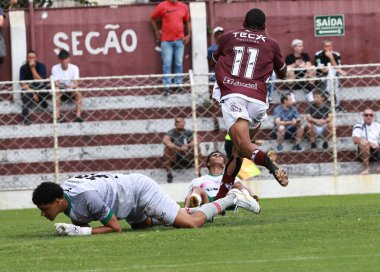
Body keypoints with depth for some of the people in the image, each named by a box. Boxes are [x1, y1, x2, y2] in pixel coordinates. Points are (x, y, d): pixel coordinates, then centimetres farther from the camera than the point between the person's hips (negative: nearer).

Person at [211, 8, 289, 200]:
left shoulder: (228, 37, 19)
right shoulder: (271, 44, 19)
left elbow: (215, 59, 39)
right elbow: (282, 74, 35)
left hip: (231, 94, -2)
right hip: (257, 97, 2)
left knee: (242, 144, -18)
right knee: (238, 148, 17)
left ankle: (264, 158, -51)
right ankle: (222, 195, 13)